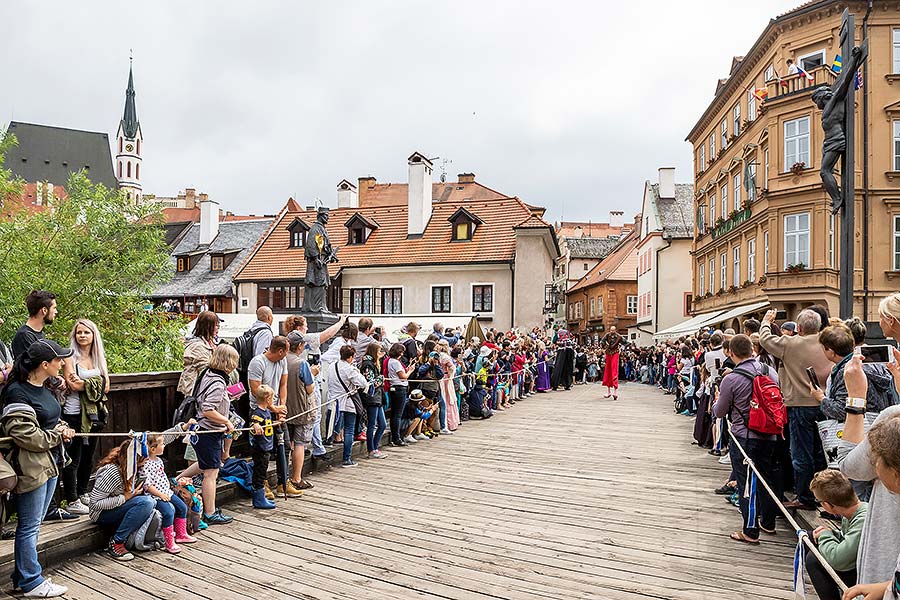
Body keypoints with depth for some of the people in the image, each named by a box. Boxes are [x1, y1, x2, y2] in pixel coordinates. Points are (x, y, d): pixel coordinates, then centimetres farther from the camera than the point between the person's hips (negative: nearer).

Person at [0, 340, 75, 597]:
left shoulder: (44, 389, 9)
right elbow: (24, 434, -21)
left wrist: (63, 428, 3)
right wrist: (57, 436, -11)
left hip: (50, 463, 9)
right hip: (31, 467, -9)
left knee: (33, 524, 18)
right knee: (30, 526, 3)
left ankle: (23, 575, 30)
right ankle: (31, 582, 15)